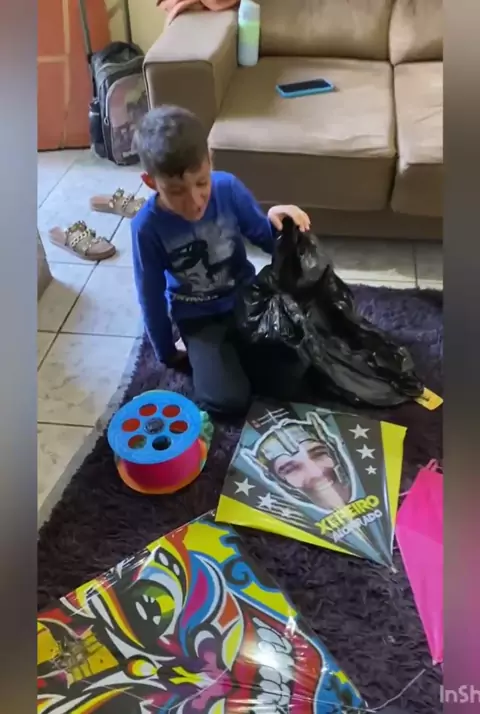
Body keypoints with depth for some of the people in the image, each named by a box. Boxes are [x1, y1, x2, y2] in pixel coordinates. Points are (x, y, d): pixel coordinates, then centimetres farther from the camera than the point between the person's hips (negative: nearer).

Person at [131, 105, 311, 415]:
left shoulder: (228, 188, -18)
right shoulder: (147, 227, -22)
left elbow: (267, 241, -5)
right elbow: (151, 297, -9)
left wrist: (276, 223, -29)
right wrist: (167, 352, 2)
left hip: (246, 297, 2)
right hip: (198, 318, -2)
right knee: (229, 401, -17)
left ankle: (235, 349, 16)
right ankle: (207, 355, 12)